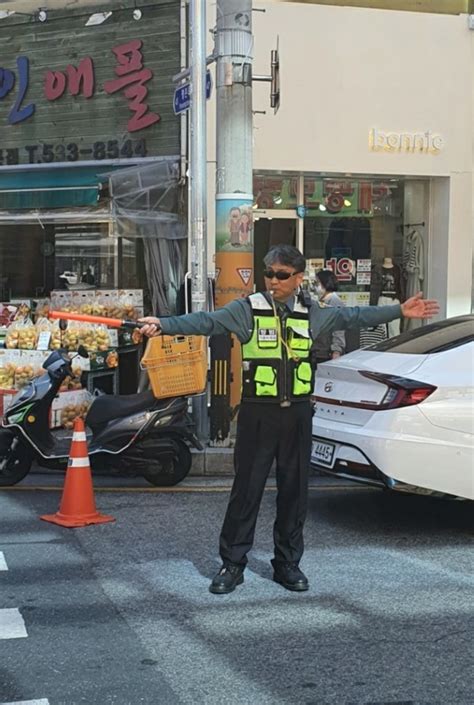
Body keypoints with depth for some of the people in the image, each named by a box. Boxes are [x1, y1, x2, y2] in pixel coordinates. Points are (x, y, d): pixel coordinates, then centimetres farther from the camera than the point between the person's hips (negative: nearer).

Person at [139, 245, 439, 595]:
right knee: (247, 489, 0)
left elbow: (353, 317, 16)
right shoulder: (248, 309, -5)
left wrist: (400, 311, 15)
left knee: (294, 490, 10)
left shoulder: (311, 313, 7)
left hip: (297, 413, 4)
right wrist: (163, 324, -29)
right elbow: (207, 322, -15)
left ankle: (288, 563, 22)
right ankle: (232, 564, 11)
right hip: (258, 413, -4)